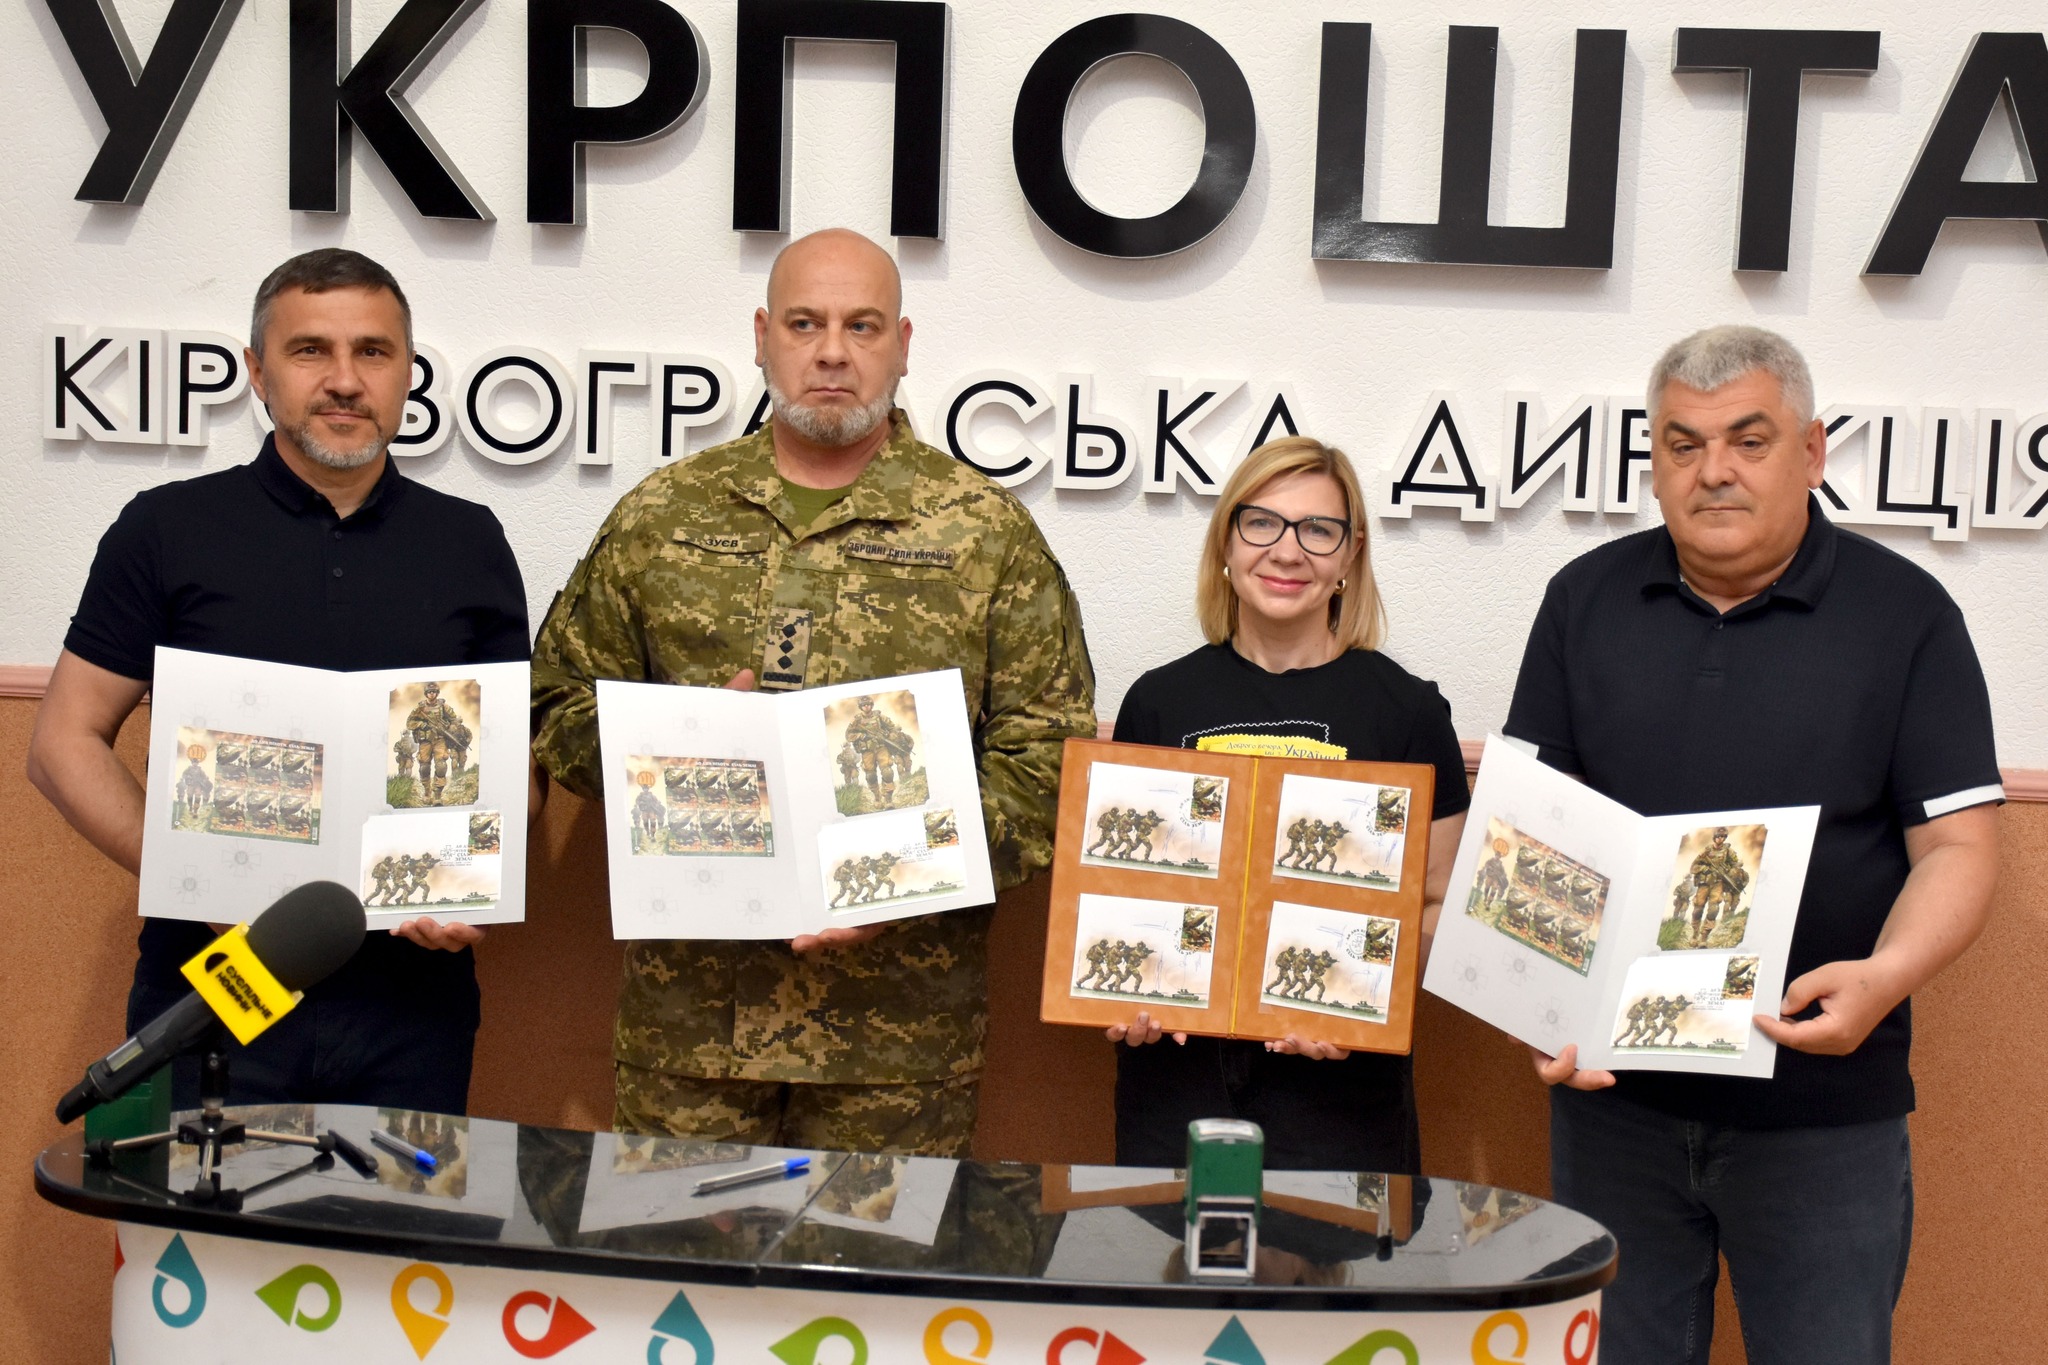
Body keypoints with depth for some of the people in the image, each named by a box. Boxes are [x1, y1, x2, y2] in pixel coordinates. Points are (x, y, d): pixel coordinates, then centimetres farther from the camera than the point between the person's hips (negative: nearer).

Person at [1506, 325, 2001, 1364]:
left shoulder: (1906, 616, -1)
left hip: (1824, 1098, -2)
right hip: (1611, 1085, 2)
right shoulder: (1585, 601, 6)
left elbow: (1959, 846, -5)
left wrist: (1885, 977, -24)